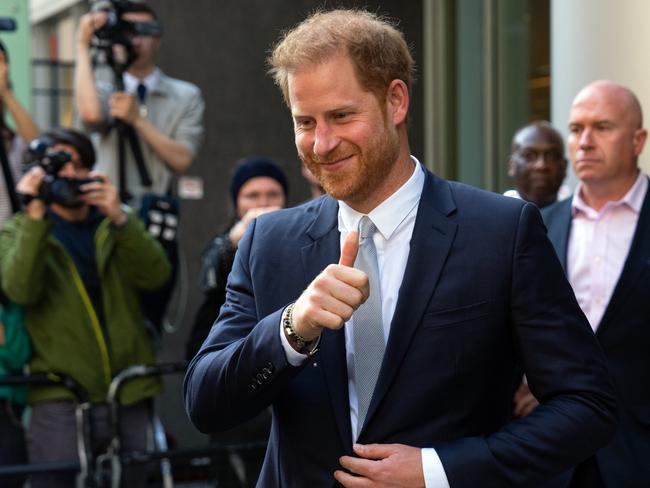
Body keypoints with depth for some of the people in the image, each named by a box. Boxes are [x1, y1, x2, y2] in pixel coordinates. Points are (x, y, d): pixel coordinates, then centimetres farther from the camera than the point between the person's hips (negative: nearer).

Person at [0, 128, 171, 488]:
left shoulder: (116, 225, 14)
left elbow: (155, 275, -6)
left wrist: (118, 218, -18)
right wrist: (35, 218, -19)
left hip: (128, 394, 3)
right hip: (58, 399, -3)